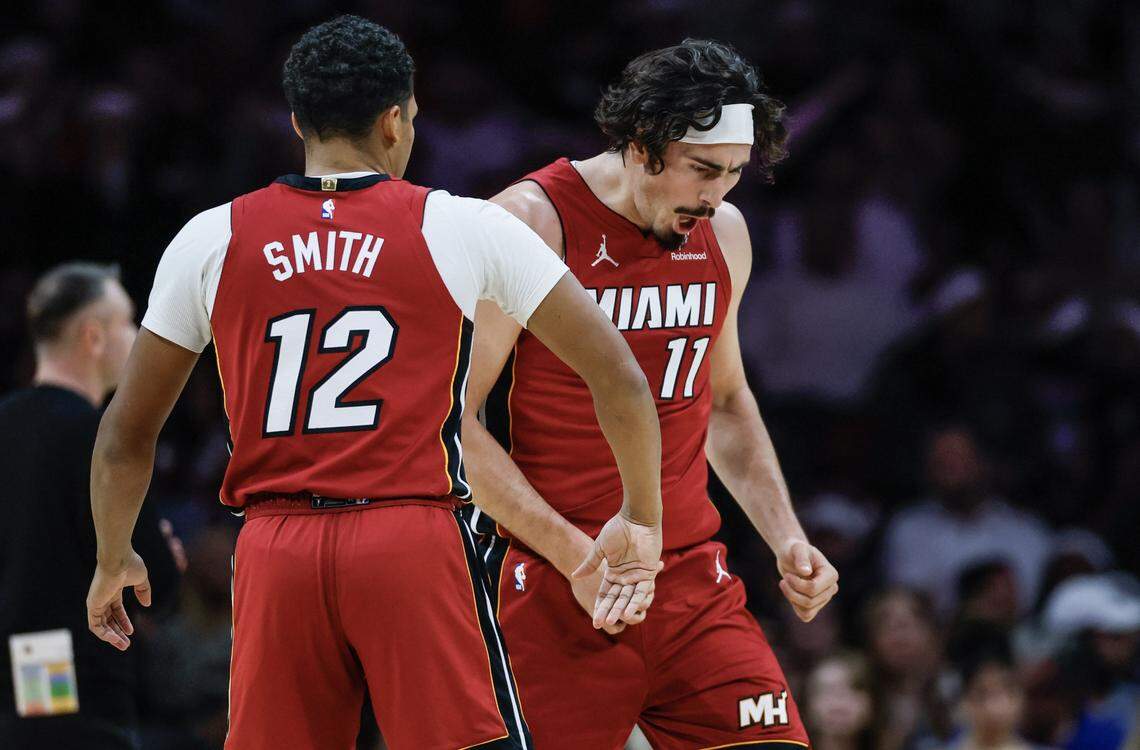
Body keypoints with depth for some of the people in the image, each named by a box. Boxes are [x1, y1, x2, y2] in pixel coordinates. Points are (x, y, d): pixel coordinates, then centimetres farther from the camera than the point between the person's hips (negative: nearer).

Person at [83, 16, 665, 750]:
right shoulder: (462, 228, 3)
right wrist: (641, 518, 16)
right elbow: (618, 378, 3)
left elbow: (127, 432, 16)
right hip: (414, 543, -2)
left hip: (276, 552, 3)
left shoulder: (212, 239, 9)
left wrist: (114, 560, 31)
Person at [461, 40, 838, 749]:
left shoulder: (724, 235, 9)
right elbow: (451, 419, -12)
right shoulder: (533, 223, -10)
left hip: (695, 582, 5)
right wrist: (574, 555, -18)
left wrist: (786, 538, 12)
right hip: (553, 593, -5)